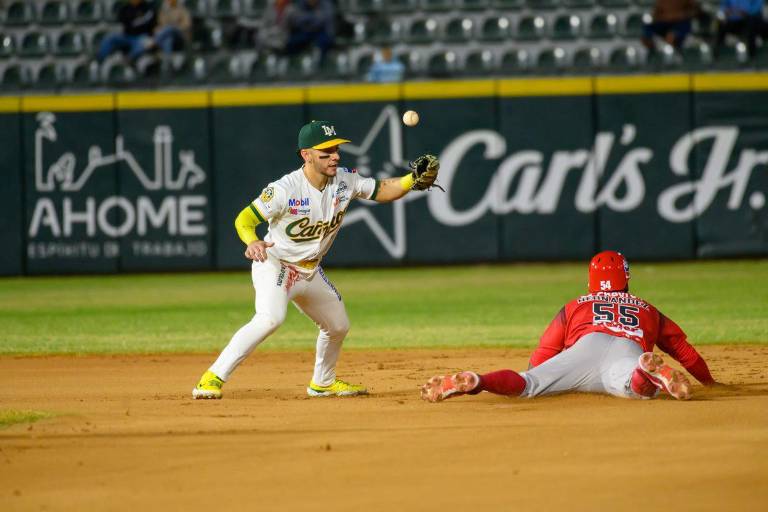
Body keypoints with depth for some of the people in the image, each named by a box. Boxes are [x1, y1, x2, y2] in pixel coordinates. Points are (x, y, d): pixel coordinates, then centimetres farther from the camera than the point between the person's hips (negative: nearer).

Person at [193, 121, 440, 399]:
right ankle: (212, 379, -32)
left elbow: (381, 191, 2)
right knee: (270, 318, -33)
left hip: (310, 271, 8)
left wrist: (415, 179, -15)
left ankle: (323, 382, 47)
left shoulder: (345, 180, -8)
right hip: (274, 265, -8)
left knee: (338, 325, 20)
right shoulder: (285, 189, -27)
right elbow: (244, 219, -26)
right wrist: (253, 242, -48)